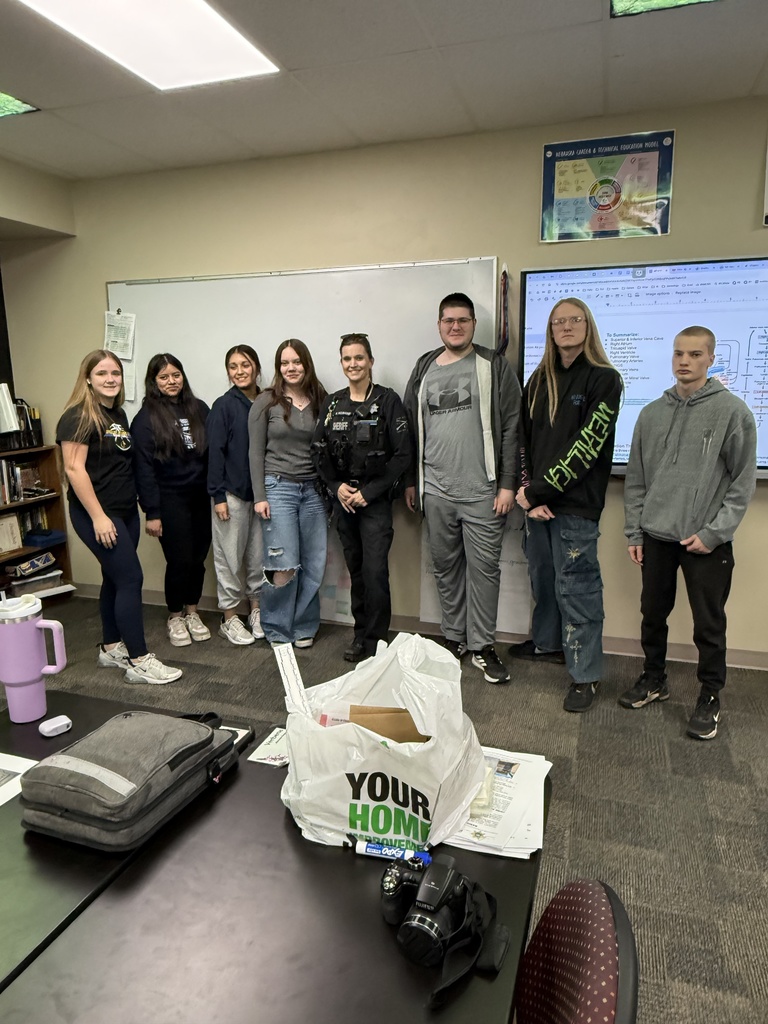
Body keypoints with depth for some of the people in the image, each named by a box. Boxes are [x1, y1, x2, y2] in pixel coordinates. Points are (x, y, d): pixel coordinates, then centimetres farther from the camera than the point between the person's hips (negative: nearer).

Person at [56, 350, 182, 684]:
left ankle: (110, 649, 27)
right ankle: (139, 662, -1)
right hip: (97, 513, -8)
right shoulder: (78, 417, -12)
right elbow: (74, 469, -18)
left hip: (126, 510, 8)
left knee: (115, 579, 14)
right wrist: (98, 517, -21)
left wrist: (140, 504, 15)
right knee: (131, 579, -9)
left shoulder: (119, 414, 12)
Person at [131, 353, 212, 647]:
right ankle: (175, 618, 23)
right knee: (180, 560, 2)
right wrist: (151, 512, -11)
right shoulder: (146, 418, -5)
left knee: (198, 558, 10)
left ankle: (192, 613, 29)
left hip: (201, 497, 4)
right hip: (170, 500, -4)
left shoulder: (199, 409, 7)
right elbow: (144, 468, -8)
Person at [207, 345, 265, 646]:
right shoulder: (224, 406, -5)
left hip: (263, 491, 4)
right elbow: (215, 452, -7)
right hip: (233, 492, -4)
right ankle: (229, 618, 17)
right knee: (230, 556, 4)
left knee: (259, 554, 11)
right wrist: (218, 496, -11)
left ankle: (256, 609, 27)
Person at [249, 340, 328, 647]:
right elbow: (256, 452, 0)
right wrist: (259, 497, -6)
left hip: (313, 490, 3)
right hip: (279, 487, -3)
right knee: (284, 566, -7)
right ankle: (277, 630, 11)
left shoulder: (320, 402, 9)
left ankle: (304, 627, 20)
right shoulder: (266, 402, 1)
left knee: (314, 564, 4)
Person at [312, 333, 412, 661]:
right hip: (342, 499, 4)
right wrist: (336, 486, -3)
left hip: (375, 500, -4)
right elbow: (319, 452, 11)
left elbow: (403, 455, -9)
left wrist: (368, 492, -11)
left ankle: (375, 640, 6)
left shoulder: (387, 401, -6)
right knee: (355, 569, 11)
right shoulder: (332, 403, 8)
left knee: (375, 570, -8)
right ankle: (361, 634, 24)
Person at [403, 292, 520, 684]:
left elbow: (511, 427, -5)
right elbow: (412, 428, 15)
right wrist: (411, 481, 13)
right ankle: (453, 637, 27)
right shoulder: (424, 370, 12)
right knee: (445, 567, 12)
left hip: (482, 490, -4)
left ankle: (482, 646, 14)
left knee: (483, 568, 1)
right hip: (435, 490, 4)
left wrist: (507, 484, -10)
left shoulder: (494, 367, 0)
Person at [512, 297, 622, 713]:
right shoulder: (539, 381, 13)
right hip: (536, 499, 5)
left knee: (576, 586, -2)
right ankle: (548, 642, 37)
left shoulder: (603, 379, -3)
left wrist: (541, 490, -14)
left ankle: (585, 674, 9)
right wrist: (528, 492, -7)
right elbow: (524, 438, 7)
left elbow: (587, 445, -12)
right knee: (542, 577, 16)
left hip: (576, 503, -5)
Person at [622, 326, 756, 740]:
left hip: (707, 543, -4)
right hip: (656, 536, 4)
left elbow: (743, 483, -6)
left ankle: (710, 697, 24)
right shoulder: (652, 413, 7)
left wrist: (713, 533, -12)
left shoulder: (732, 411, -6)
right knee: (653, 614, 15)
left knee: (709, 624, 6)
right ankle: (653, 679, 34)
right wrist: (633, 531, 5)